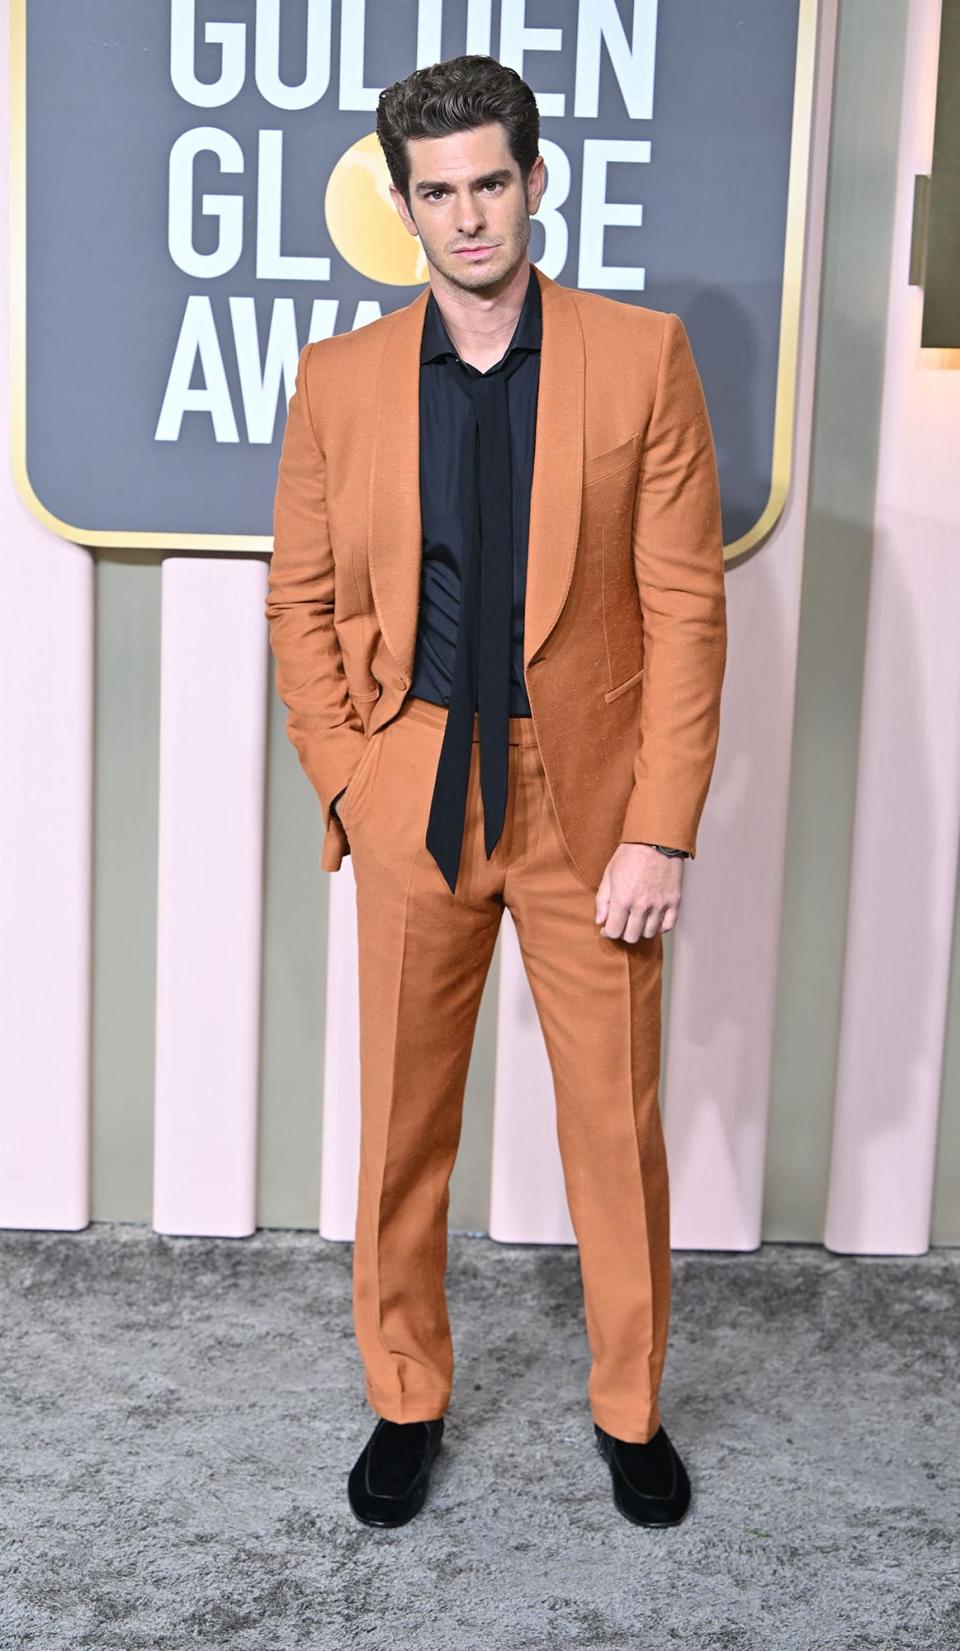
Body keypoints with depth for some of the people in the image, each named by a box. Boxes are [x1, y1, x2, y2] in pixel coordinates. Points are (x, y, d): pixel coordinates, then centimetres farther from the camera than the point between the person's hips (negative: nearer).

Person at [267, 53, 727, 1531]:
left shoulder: (642, 356, -2)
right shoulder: (340, 380, 3)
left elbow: (686, 606, -5)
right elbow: (301, 604, 7)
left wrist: (661, 831, -10)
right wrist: (350, 786, -3)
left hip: (590, 799, -1)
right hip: (412, 800, 2)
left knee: (617, 1120, 9)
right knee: (404, 1124, 11)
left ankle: (629, 1409, 31)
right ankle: (407, 1401, 32)